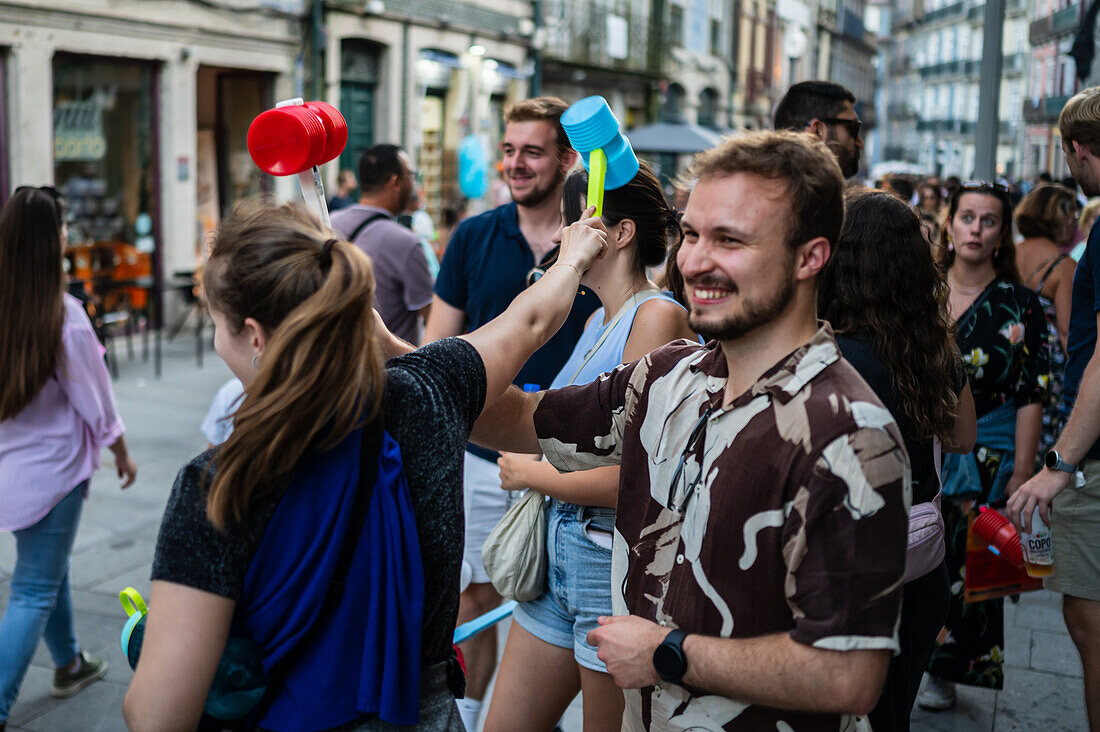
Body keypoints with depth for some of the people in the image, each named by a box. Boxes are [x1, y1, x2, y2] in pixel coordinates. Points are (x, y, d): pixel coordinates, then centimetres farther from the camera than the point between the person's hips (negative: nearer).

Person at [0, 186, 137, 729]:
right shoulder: (63, 315, -21)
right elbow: (93, 398, -11)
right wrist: (121, 452, 5)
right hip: (52, 465, -7)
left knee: (49, 568, 26)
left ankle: (70, 664, 45)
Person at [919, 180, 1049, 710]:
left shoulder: (1019, 304, -3)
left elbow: (1031, 396, -5)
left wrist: (1022, 470, -9)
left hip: (984, 454, -2)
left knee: (967, 565, 2)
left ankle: (944, 671, 21)